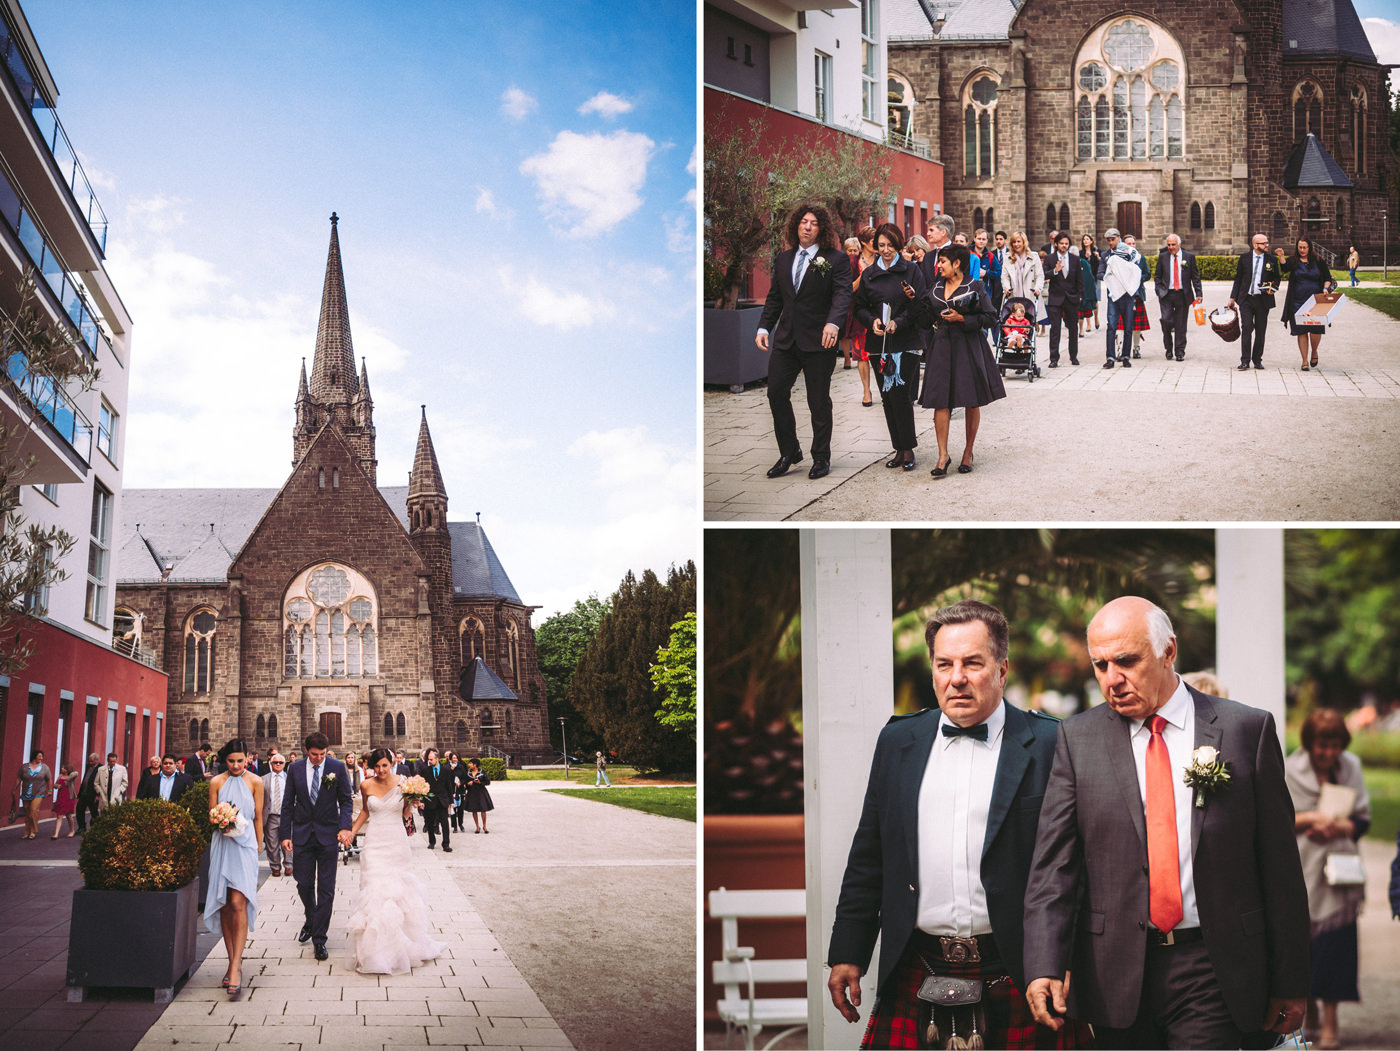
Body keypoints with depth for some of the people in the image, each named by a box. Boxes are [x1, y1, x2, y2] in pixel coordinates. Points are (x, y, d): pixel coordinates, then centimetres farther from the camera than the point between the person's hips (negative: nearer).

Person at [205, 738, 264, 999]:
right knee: (224, 905, 4)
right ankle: (232, 960, 14)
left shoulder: (255, 782, 4)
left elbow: (258, 818, 8)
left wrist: (258, 849, 9)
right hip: (222, 846, 3)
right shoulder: (216, 782, 7)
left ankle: (236, 967, -19)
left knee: (238, 903, -14)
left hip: (245, 845, -3)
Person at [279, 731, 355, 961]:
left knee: (326, 889, 0)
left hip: (328, 835, -1)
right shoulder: (295, 769, 1)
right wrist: (285, 835, 0)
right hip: (302, 835, 2)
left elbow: (346, 801, 0)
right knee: (304, 884, 7)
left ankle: (319, 939, 6)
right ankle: (311, 920, 36)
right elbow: (287, 804, 5)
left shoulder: (337, 768, -4)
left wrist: (344, 827, -15)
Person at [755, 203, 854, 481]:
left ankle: (821, 458, 15)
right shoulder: (784, 259, 14)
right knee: (776, 392, 1)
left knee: (819, 402, 3)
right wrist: (764, 327, 7)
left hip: (818, 342, -5)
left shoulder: (835, 259, -4)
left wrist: (833, 323, -32)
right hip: (786, 340, 5)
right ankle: (789, 452, 16)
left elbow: (843, 294, -15)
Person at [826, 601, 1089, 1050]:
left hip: (1014, 975, -3)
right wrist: (846, 954, 10)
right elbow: (868, 857, 13)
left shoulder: (1049, 744, -1)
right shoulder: (898, 740, 10)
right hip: (915, 973, 3)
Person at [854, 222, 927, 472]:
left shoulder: (911, 271, 1)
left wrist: (899, 322, -18)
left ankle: (908, 449, -1)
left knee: (901, 394, -11)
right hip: (879, 342, 4)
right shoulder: (869, 274, 12)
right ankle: (899, 449, 12)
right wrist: (872, 321, -8)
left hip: (906, 342, -4)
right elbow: (860, 306, 12)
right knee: (887, 398, 4)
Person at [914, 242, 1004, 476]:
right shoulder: (936, 289, 12)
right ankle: (943, 455, -5)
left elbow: (990, 316, -5)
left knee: (972, 402, 3)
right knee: (940, 401, -6)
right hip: (942, 347, 4)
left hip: (969, 348, -4)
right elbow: (926, 320, 11)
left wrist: (962, 318, -13)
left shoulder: (974, 287, -2)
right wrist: (914, 299, -1)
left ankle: (968, 453, 15)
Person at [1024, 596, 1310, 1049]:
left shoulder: (1246, 729, 0)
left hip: (1212, 971, -1)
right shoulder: (1078, 738, 3)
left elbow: (1279, 866, 3)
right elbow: (1053, 863, -2)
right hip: (1115, 977, 2)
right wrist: (1045, 966, -15)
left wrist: (1289, 982, 3)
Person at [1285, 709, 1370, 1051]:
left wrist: (1337, 827, -12)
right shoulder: (1289, 770, -1)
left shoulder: (1351, 767, 6)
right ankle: (1307, 1004, 25)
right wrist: (1310, 819, -16)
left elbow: (1363, 819, 7)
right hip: (1300, 869, -1)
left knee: (1335, 941, -5)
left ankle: (1329, 1022, 0)